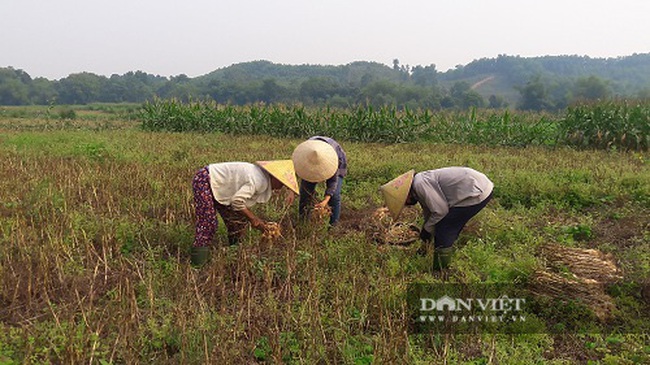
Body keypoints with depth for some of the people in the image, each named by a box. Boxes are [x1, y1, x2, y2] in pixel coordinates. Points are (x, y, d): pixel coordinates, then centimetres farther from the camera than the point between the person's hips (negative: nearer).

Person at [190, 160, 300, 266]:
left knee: (239, 221, 9)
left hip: (217, 187, 10)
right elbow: (237, 201, -29)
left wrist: (257, 221, -2)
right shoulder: (260, 181, -27)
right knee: (207, 224, -15)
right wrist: (253, 219, -17)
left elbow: (243, 203, 5)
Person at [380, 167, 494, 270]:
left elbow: (440, 211, -18)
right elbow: (429, 212, 23)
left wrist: (426, 230, -1)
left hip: (478, 193, -10)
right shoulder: (421, 181, 13)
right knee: (449, 231, 19)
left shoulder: (420, 184, -18)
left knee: (443, 231, -3)